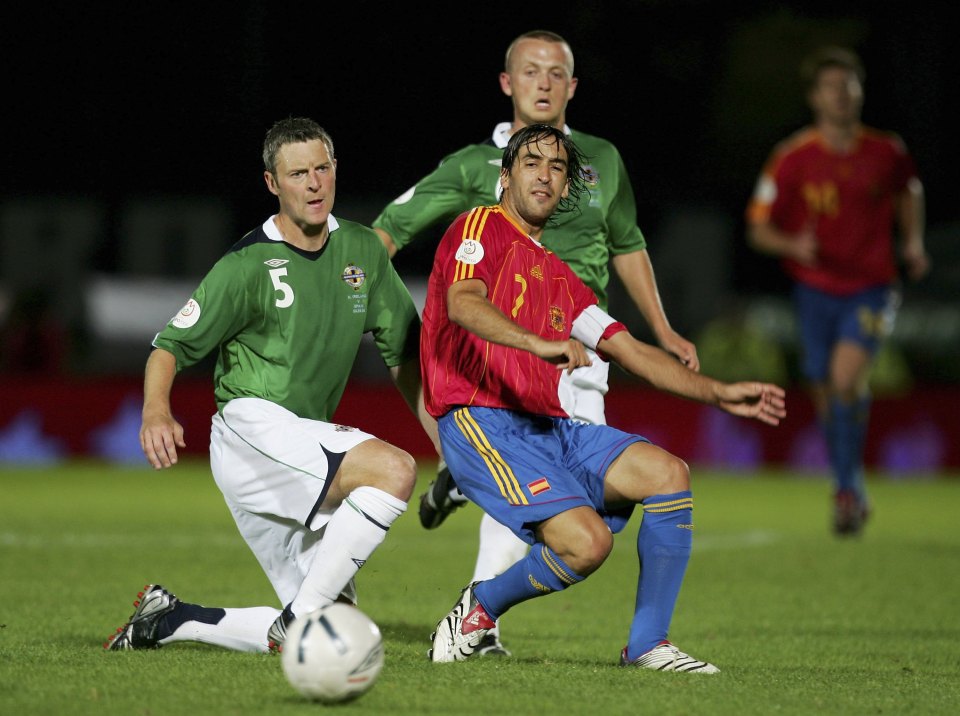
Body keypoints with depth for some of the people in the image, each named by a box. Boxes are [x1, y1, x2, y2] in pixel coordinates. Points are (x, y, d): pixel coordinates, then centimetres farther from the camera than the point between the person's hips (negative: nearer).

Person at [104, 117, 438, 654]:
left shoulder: (362, 251, 10)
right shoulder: (248, 265, -7)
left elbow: (403, 354, 17)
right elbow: (171, 347, -7)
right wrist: (156, 410, -28)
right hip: (252, 425, -7)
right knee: (394, 469, -30)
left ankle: (168, 620, 15)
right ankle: (295, 624, -25)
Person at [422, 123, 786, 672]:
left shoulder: (560, 277, 27)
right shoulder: (481, 228, 2)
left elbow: (629, 350, 23)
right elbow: (463, 302, -19)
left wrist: (718, 393, 11)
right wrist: (540, 344, -36)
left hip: (552, 426, 8)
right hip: (483, 423, -8)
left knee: (668, 472, -14)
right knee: (588, 541, -25)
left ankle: (648, 644, -5)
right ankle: (477, 612, 3)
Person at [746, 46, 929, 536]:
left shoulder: (887, 152, -2)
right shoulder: (792, 158, -7)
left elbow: (909, 191, 21)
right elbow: (758, 229, -3)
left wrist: (913, 240, 7)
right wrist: (794, 246, -23)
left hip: (871, 288, -1)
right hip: (816, 290, 1)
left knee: (846, 378, -23)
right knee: (827, 399, 5)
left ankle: (848, 489, -10)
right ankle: (851, 489, 27)